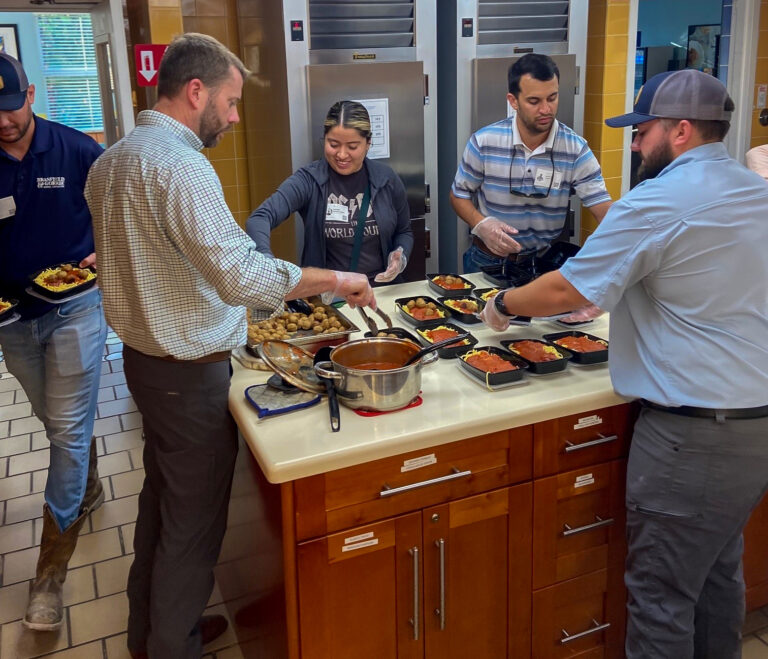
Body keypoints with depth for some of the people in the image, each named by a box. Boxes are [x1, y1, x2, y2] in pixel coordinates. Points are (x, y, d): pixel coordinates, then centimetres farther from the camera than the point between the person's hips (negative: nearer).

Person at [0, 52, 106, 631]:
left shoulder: (78, 150, -9)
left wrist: (104, 253, -16)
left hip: (76, 307, -3)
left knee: (69, 431, -3)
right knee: (61, 425, 18)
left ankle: (52, 573, 7)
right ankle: (90, 490, 47)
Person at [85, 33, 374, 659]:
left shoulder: (110, 161, 8)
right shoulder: (179, 166, -23)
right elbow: (243, 274, -32)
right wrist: (334, 278, -20)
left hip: (143, 355, 10)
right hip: (191, 372, -10)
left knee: (161, 496, 23)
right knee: (193, 520, 6)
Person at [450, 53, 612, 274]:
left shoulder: (576, 149, -9)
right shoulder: (483, 142, -10)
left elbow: (605, 210, -12)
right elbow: (459, 195, 2)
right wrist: (482, 225, -17)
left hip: (545, 261, 1)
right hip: (488, 260, -1)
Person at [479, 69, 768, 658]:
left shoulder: (658, 204, -16)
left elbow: (564, 290, -13)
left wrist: (503, 306, 6)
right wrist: (596, 298, 19)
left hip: (693, 435, -9)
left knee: (662, 593, 5)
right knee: (719, 573, 23)